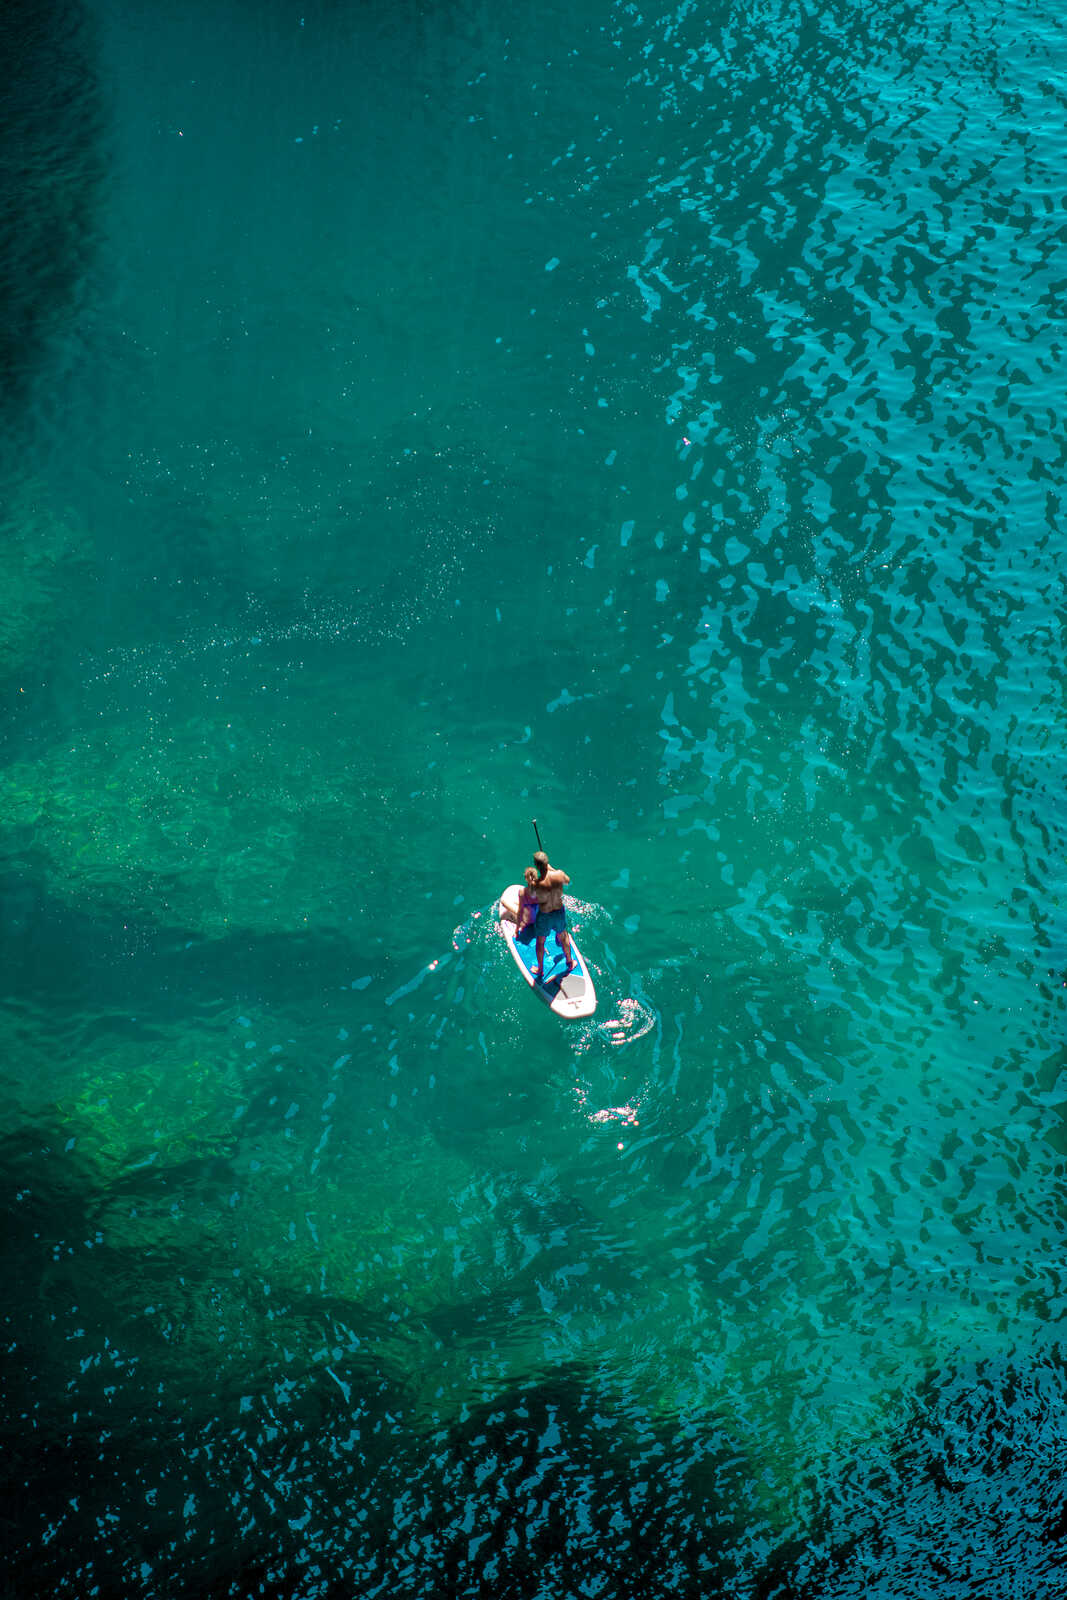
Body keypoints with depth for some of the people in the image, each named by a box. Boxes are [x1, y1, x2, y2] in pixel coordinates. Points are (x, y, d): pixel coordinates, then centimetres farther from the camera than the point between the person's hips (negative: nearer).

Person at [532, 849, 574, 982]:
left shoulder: (536, 886, -32)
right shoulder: (559, 874, -24)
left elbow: (538, 900, -11)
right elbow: (568, 881, 1)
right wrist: (551, 868, 8)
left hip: (544, 915, -2)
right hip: (560, 911, 2)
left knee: (540, 942, 24)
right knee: (563, 937, 30)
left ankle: (540, 970, 43)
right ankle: (569, 962, 52)